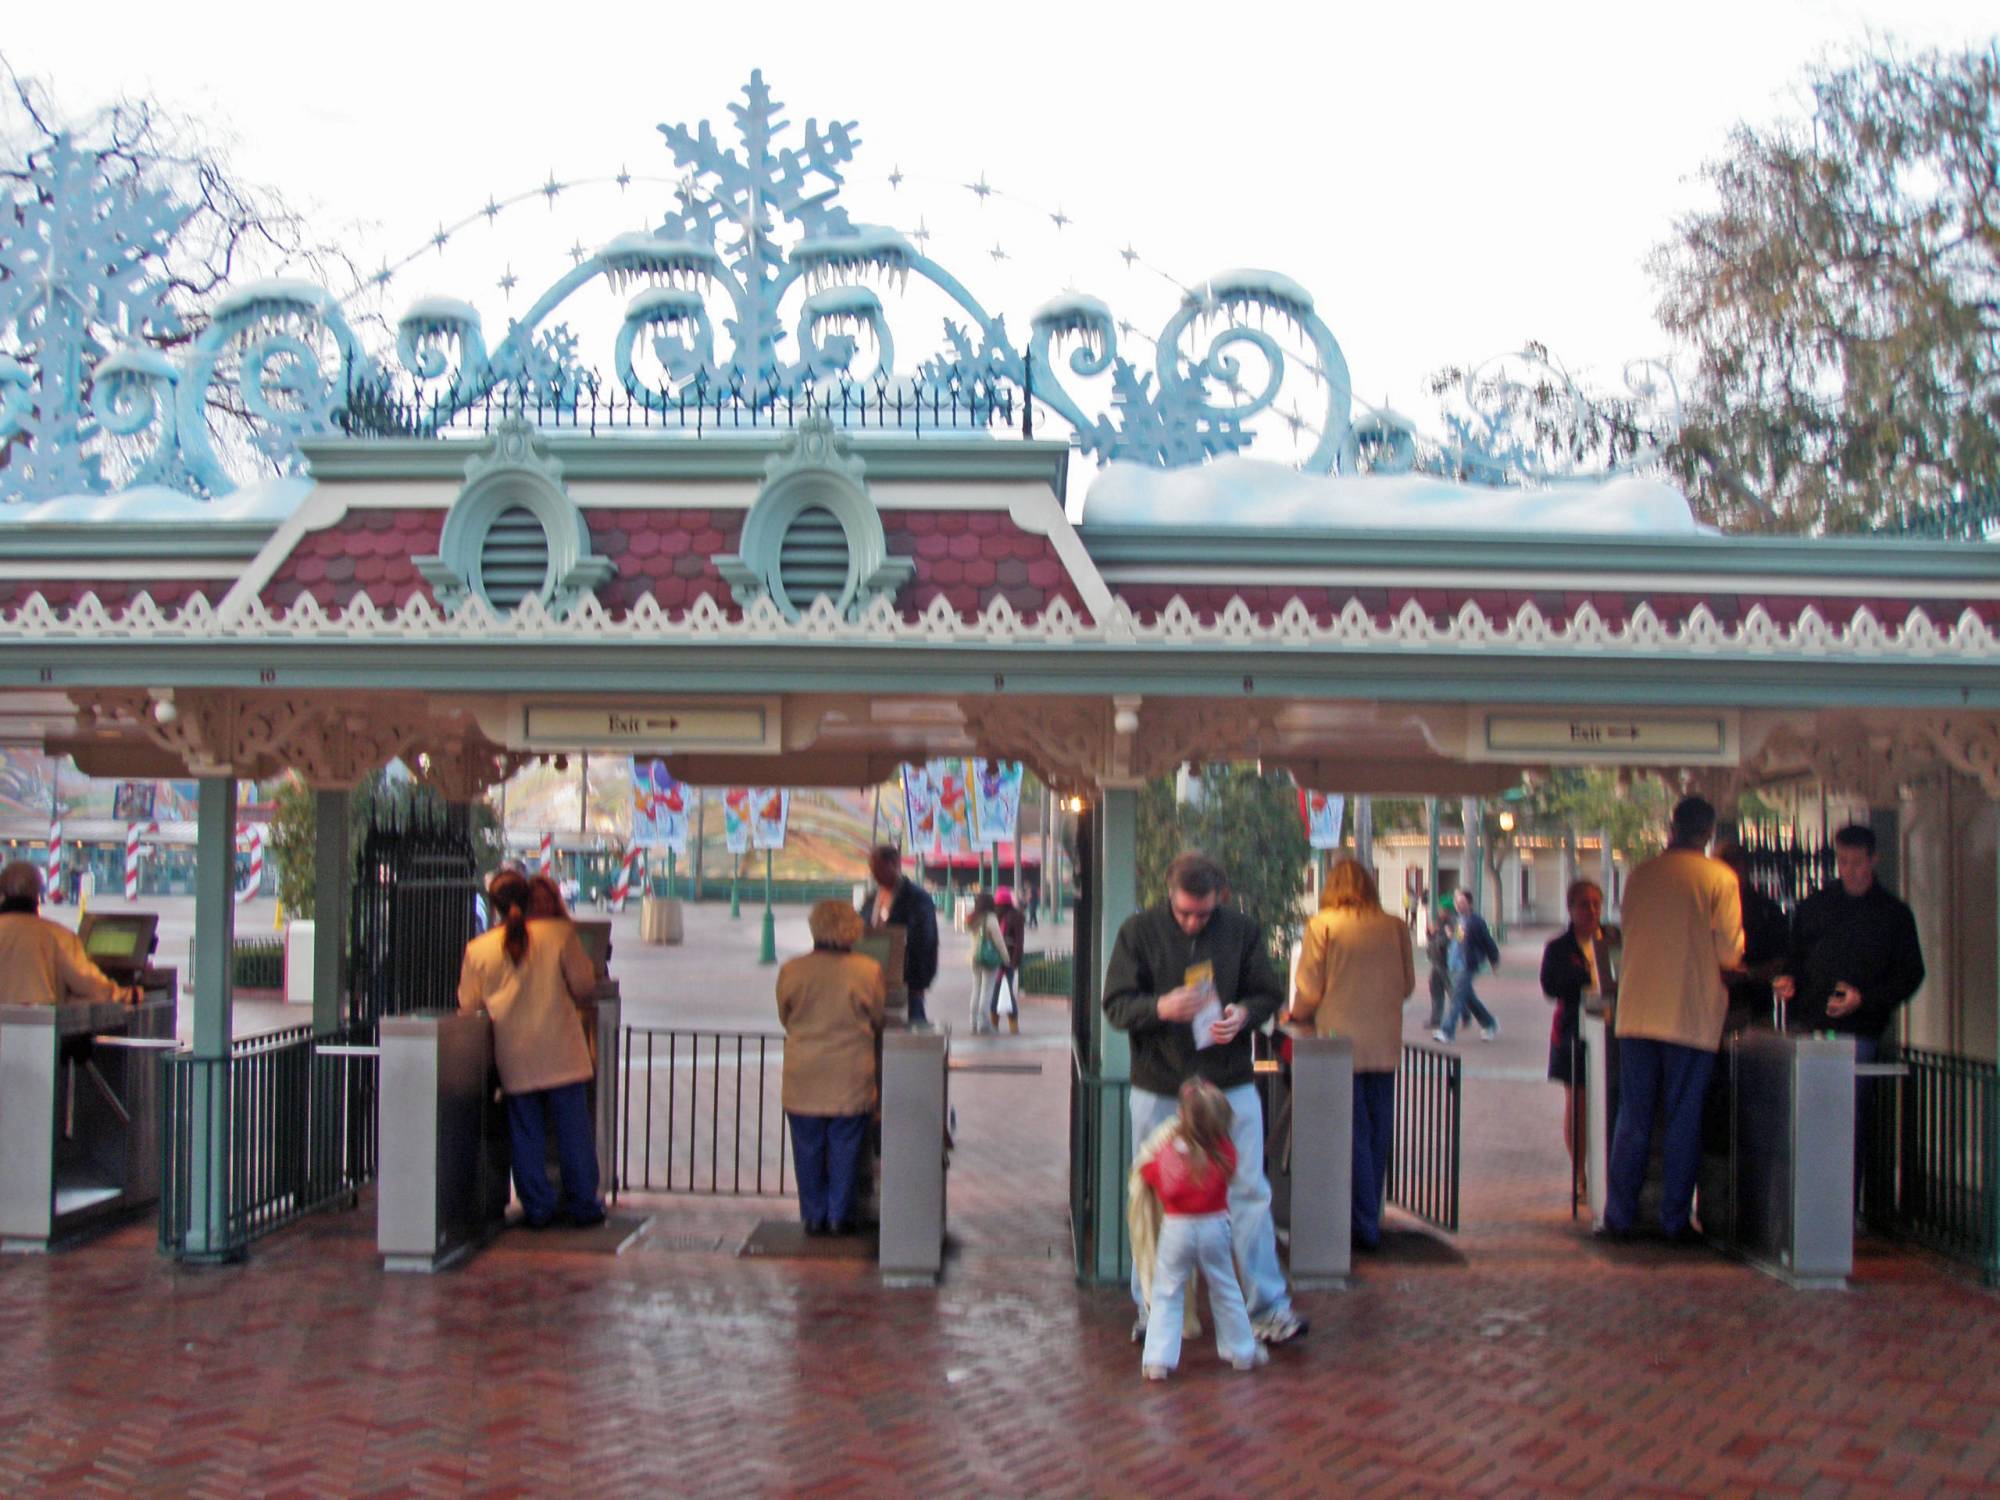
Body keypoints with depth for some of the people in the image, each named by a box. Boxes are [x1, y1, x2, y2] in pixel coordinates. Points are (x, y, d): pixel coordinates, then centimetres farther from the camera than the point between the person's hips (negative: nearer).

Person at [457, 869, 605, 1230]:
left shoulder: (478, 949, -1)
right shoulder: (560, 934, -7)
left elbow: (468, 1004, 6)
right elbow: (584, 986, -4)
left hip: (513, 1057, 2)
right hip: (560, 1051, -1)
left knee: (526, 1135, 11)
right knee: (573, 1130, 8)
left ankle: (537, 1208, 14)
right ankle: (583, 1206, 13)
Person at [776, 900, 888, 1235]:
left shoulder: (791, 970, -9)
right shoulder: (869, 971, -11)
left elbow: (784, 1016, 7)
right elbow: (877, 1019, 2)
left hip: (803, 1079, 1)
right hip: (851, 1079, -1)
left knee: (809, 1148, 12)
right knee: (845, 1148, 10)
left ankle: (814, 1217, 18)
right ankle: (840, 1216, 15)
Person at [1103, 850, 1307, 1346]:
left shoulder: (1243, 931, 0)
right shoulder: (1139, 931, -3)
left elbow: (1270, 994, 7)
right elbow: (1115, 1006, -4)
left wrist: (1244, 1014, -16)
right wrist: (1160, 1008, -24)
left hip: (1230, 1085, 0)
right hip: (1158, 1089, 0)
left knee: (1249, 1193, 1)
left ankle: (1268, 1306, 12)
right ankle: (1152, 1310, 21)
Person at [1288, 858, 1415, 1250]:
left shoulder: (1323, 926, -8)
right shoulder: (1395, 928, 2)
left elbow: (1309, 990, -6)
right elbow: (1408, 985, 11)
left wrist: (1297, 1016, 14)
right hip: (1385, 1043, 3)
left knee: (1353, 1134, 2)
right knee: (1379, 1133, 13)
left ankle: (1364, 1225, 4)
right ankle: (1370, 1219, 21)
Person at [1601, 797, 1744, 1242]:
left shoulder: (1640, 875, 6)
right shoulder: (1720, 878, -6)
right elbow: (1729, 953, -7)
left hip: (1636, 1011, 3)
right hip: (1691, 1013, -3)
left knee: (1632, 1118, 8)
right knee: (1683, 1121, 5)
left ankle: (1620, 1216, 9)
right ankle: (1675, 1218, 8)